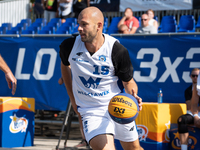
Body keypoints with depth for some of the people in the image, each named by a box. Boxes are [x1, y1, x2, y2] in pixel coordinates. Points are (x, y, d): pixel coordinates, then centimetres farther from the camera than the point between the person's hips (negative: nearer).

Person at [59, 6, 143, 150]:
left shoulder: (118, 50, -18)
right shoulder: (69, 46, -11)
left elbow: (128, 81, -4)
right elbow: (65, 65, 13)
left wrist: (133, 96, -27)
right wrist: (73, 99, 12)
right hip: (91, 112, -1)